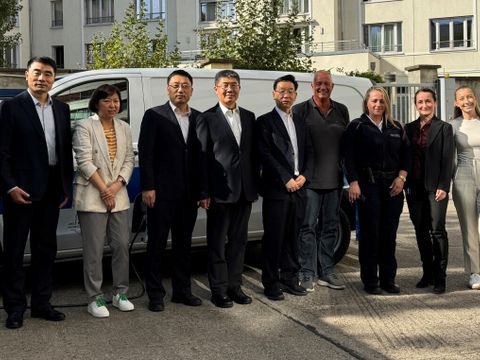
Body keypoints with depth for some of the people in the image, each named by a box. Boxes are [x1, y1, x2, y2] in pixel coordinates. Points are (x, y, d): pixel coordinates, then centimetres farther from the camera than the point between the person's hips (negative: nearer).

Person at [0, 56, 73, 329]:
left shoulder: (62, 109, 10)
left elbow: (66, 150, 12)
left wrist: (67, 187, 8)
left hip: (51, 190, 6)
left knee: (46, 249, 13)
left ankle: (41, 303, 23)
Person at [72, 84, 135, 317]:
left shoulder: (124, 128, 13)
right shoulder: (85, 127, -4)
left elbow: (129, 160, 9)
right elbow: (85, 162, -11)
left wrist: (117, 185, -7)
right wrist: (104, 189, -12)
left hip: (118, 196, 5)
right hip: (92, 197, -5)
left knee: (121, 245, 6)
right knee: (94, 250, -2)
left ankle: (120, 293, 18)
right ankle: (95, 298, 5)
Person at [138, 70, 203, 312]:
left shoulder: (198, 118, 10)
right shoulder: (154, 116, -2)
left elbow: (201, 155, 10)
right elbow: (145, 154, -6)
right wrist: (147, 187, -13)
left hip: (189, 193, 4)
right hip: (162, 192, -4)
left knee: (183, 243, 12)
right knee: (157, 244, 3)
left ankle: (182, 290, 22)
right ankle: (155, 294, 10)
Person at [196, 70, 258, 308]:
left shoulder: (249, 117, 12)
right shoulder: (207, 118, -3)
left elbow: (253, 153, 14)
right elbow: (202, 157, -6)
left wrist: (255, 185, 7)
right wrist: (204, 193, -11)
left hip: (244, 190, 5)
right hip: (220, 190, -5)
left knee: (238, 241, 12)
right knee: (217, 242, 3)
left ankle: (234, 285, 21)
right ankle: (219, 290, 11)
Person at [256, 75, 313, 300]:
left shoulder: (300, 124, 18)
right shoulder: (265, 122, -2)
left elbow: (309, 153, 15)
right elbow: (265, 155, -10)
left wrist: (304, 176, -3)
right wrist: (286, 180, -13)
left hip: (298, 188, 6)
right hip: (276, 189, -6)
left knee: (292, 236, 10)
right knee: (273, 237, -2)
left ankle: (289, 278, 20)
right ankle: (271, 283, 5)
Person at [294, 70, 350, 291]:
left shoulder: (341, 111, 11)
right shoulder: (300, 111, -1)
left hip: (334, 179, 4)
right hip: (309, 179, -4)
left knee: (330, 226, 10)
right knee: (308, 226, -2)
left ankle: (326, 272, 18)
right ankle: (307, 274, 4)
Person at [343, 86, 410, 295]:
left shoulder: (396, 128, 13)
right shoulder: (357, 127, 0)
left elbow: (406, 154, 14)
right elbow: (349, 156, -5)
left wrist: (401, 177, 1)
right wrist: (353, 183, -12)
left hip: (393, 186, 4)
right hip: (368, 184, -4)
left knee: (389, 233, 7)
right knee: (370, 232, -1)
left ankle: (388, 279, 16)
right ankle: (370, 281, 7)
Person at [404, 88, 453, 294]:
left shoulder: (444, 128, 1)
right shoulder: (409, 128, 12)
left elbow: (447, 159, -4)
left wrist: (443, 186, -12)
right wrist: (405, 183, 3)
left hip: (435, 187, -4)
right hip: (414, 188, 4)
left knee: (437, 230, -5)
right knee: (421, 231, 9)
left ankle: (439, 277, 0)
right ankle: (427, 273, 18)